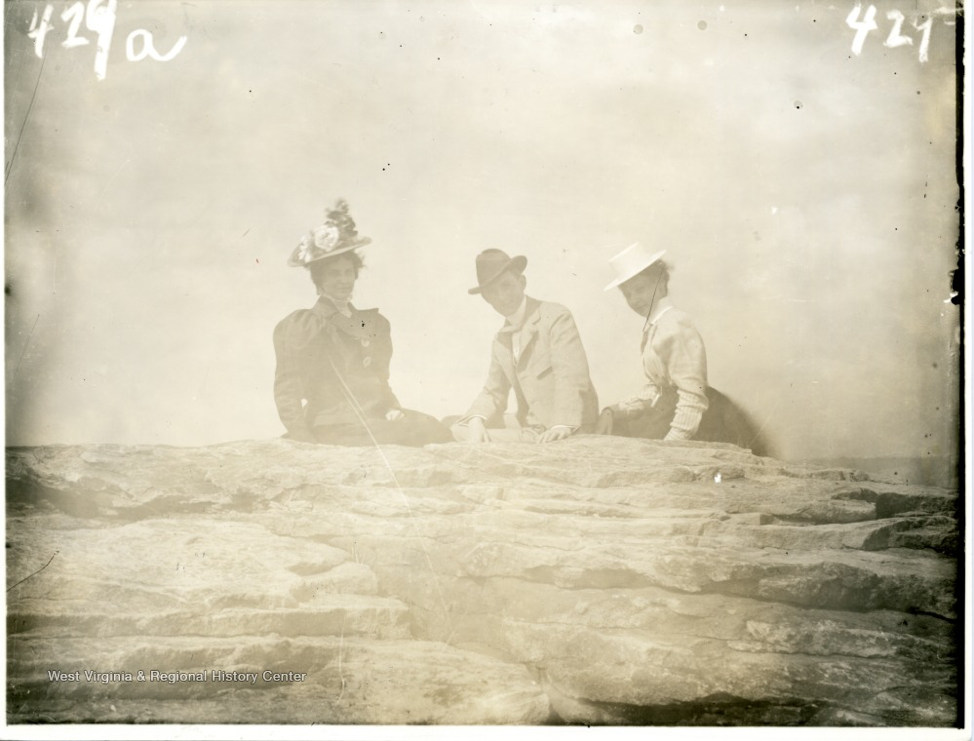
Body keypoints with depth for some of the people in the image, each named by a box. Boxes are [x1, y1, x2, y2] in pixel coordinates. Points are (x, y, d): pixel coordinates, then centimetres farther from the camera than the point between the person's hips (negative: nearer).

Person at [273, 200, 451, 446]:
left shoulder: (376, 323, 21)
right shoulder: (296, 327, 4)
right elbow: (287, 392, -1)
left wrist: (392, 409, 8)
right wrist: (306, 441, -13)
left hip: (376, 424, 6)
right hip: (331, 430, -5)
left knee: (432, 430, -23)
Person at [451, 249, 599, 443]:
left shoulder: (556, 317, -8)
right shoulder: (500, 342, 17)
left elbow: (571, 374, -20)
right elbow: (493, 393, 15)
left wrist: (563, 424, -33)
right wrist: (476, 421, -7)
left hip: (567, 431, -8)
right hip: (528, 430, 8)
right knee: (458, 432, -2)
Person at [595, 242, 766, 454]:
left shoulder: (676, 327, -16)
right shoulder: (653, 328, 11)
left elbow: (692, 397, -20)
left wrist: (669, 446, -23)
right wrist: (614, 411, -1)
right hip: (666, 416, 8)